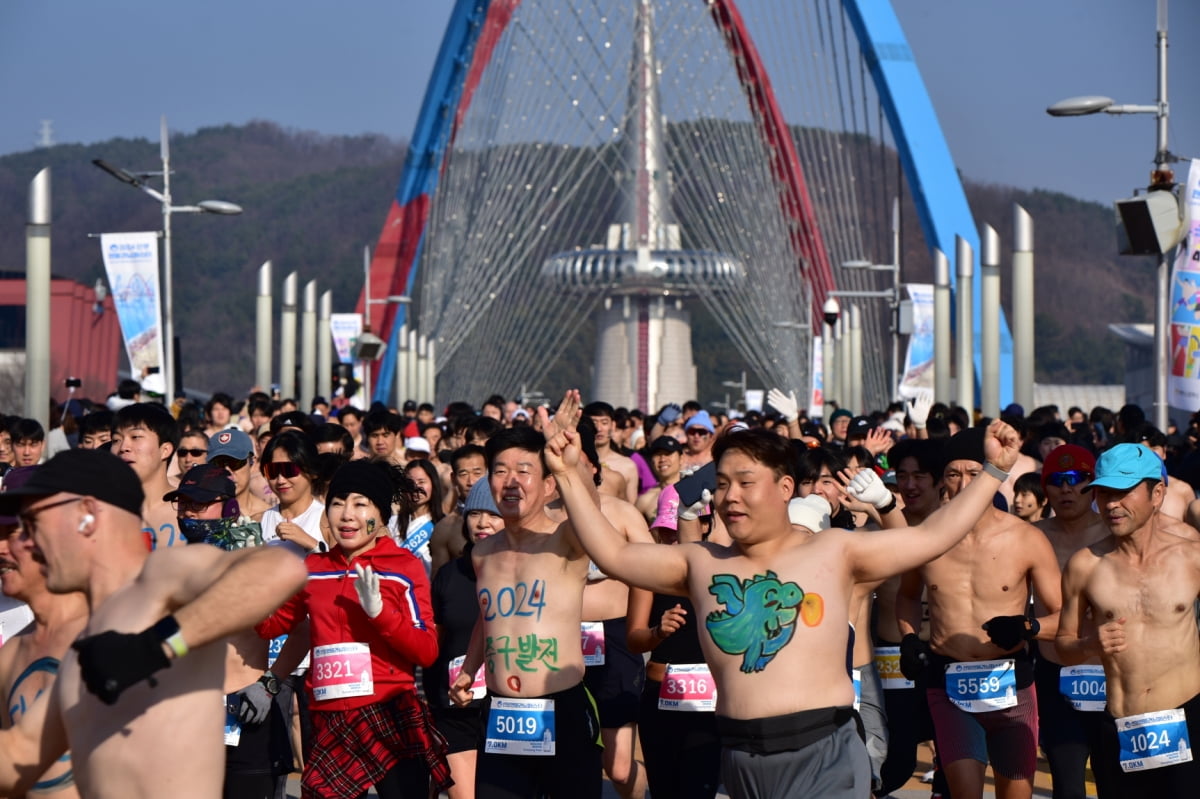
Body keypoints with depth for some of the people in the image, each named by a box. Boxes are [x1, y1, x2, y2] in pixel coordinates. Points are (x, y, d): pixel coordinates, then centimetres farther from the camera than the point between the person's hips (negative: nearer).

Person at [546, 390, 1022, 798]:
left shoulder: (833, 552, 6)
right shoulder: (702, 564, 12)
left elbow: (931, 537, 6)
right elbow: (613, 553, 11)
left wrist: (993, 472, 3)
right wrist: (568, 477, 6)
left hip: (823, 751, -3)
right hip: (742, 756, 3)